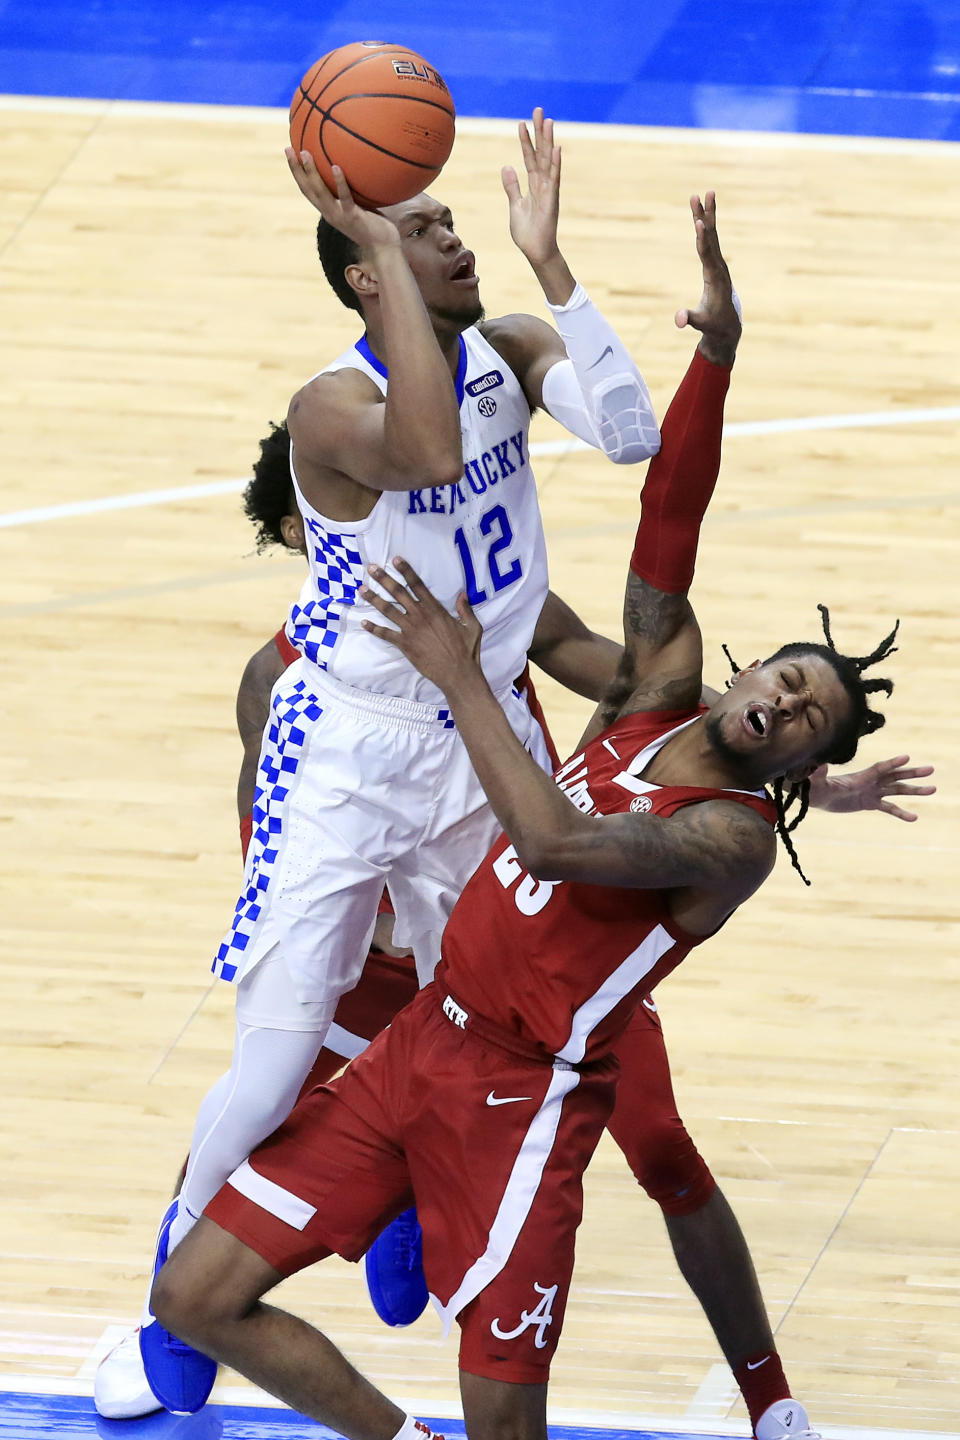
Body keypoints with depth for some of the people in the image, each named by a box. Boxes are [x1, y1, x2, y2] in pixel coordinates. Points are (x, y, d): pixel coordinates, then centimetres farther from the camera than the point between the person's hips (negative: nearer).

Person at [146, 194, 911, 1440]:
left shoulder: (734, 835, -12)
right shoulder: (657, 694, 8)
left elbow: (560, 840, -28)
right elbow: (668, 521, 1)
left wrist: (461, 679, -24)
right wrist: (717, 353, -10)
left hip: (524, 1098, -7)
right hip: (420, 1044, 7)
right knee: (198, 1299, 1)